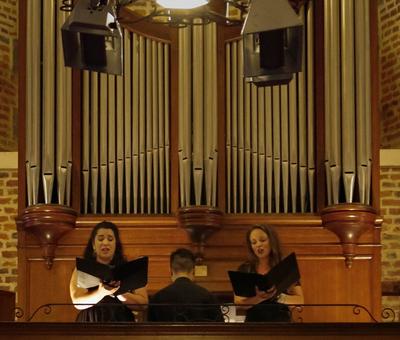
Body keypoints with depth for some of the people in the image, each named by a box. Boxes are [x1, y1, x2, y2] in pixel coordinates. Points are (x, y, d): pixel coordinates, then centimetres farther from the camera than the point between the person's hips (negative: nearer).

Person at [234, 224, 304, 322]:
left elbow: (300, 301, 2)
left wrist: (277, 296, -15)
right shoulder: (244, 269, 9)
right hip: (253, 323, 1)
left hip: (281, 322, -1)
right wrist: (260, 297, -17)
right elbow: (238, 303, 0)